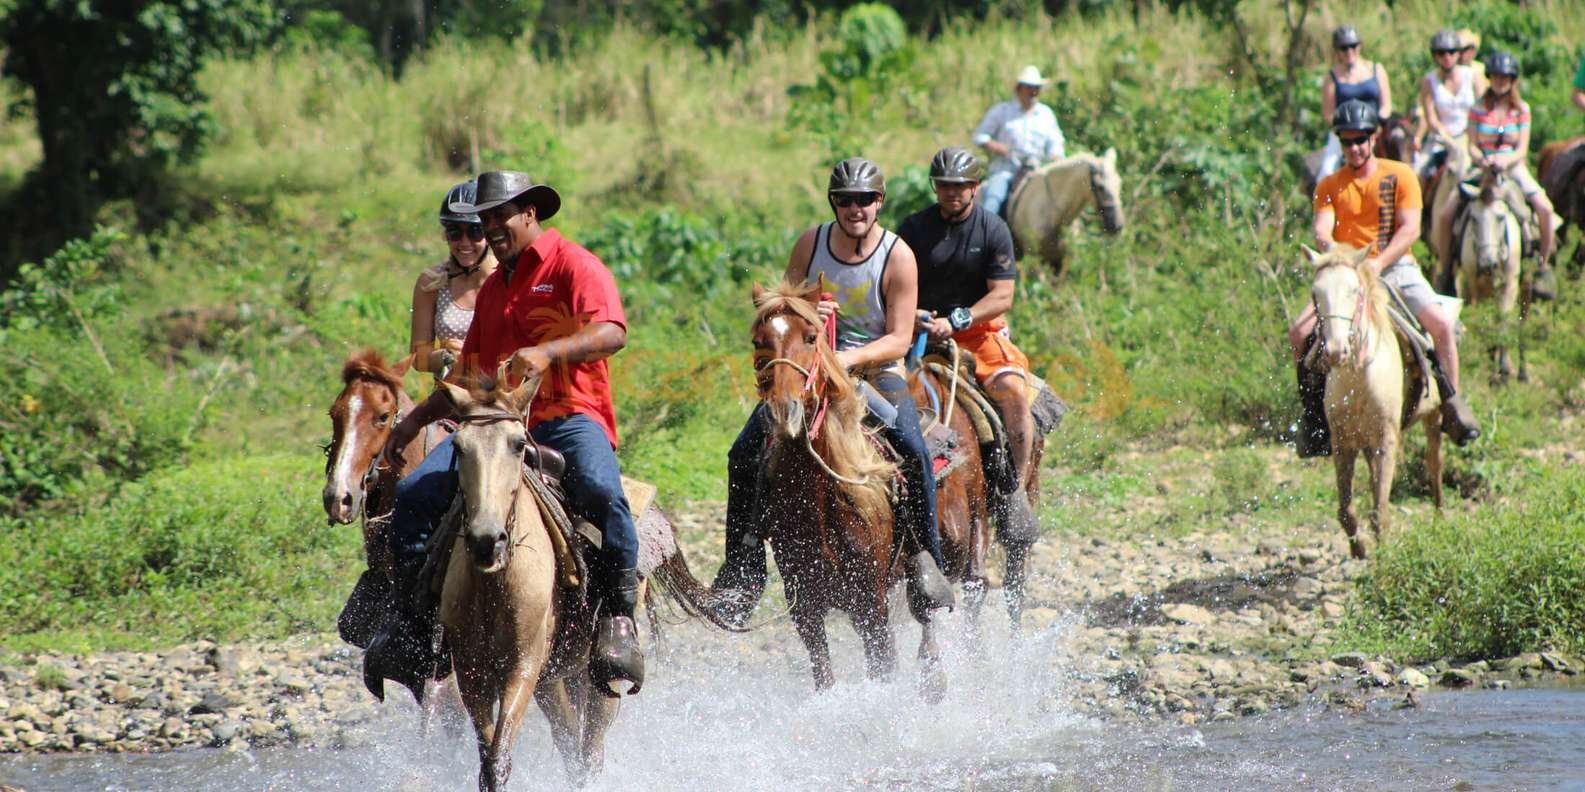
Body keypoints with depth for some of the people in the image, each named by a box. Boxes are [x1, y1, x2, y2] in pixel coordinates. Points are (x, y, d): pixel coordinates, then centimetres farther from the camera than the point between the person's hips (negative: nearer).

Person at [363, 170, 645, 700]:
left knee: (600, 492, -38)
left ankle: (617, 618, -27)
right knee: (416, 493, -14)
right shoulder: (493, 288, 24)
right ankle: (408, 627, -8)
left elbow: (611, 333, -19)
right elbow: (472, 373, 34)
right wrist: (417, 419, 23)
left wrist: (548, 351, -36)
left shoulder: (572, 265, -1)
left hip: (571, 417, -7)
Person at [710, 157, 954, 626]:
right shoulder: (811, 244, 1)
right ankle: (743, 569, -4)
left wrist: (852, 358, -28)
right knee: (744, 454, -14)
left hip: (877, 372, -3)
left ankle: (924, 558, -13)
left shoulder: (897, 257, -9)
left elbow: (899, 340, -10)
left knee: (913, 451, -30)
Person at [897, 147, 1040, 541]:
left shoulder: (994, 230, 0)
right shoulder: (914, 228, 4)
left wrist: (956, 321, -21)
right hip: (924, 333, 1)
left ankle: (1015, 490, -20)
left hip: (982, 333, -1)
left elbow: (1002, 297, -7)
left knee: (1013, 390, -28)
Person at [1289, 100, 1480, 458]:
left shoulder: (1399, 176, 3)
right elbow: (1322, 231, -3)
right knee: (1299, 333, -18)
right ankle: (1314, 406, -1)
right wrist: (1330, 248, -28)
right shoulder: (1330, 186, 9)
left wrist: (1379, 262, -22)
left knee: (1441, 324, -24)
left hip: (1396, 267, -2)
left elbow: (1410, 229, -7)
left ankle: (1452, 402, -7)